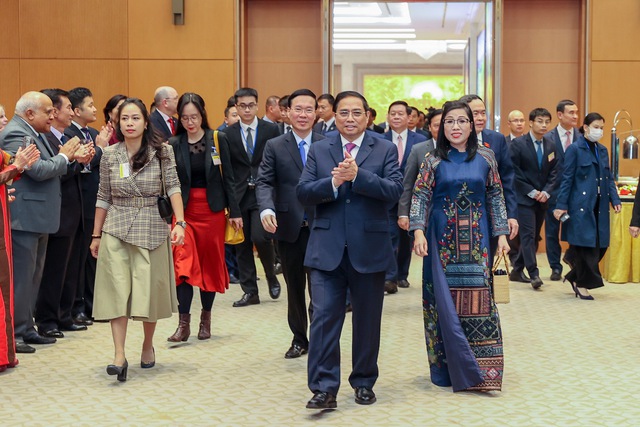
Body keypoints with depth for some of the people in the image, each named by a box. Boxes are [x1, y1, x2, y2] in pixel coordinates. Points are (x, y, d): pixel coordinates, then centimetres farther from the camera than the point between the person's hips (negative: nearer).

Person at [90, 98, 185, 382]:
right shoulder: (109, 155, 4)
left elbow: (173, 187, -7)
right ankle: (119, 356, -11)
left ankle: (148, 345, 28)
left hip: (151, 228, -1)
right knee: (117, 290, -8)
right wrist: (96, 235, 10)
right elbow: (104, 197, 9)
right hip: (116, 230, 1)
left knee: (149, 289, 7)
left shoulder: (162, 152, -1)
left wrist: (180, 222, -20)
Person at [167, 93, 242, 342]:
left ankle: (206, 319, 21)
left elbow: (228, 178, 2)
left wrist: (234, 212, -1)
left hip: (213, 209, 0)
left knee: (210, 264, 7)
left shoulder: (218, 140, 0)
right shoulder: (174, 144, 1)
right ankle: (184, 323, -9)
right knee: (183, 264, -12)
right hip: (185, 210, 0)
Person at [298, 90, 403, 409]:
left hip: (369, 249, 0)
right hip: (327, 249, 1)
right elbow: (303, 193, -2)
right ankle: (324, 388, -3)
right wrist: (333, 182, -19)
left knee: (367, 321, 10)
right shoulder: (318, 150, 8)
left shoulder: (385, 150, 3)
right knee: (324, 319, -6)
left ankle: (364, 383, 25)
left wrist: (358, 175, -22)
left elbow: (394, 191, -11)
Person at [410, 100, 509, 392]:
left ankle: (480, 368, 3)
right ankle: (449, 368, 10)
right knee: (445, 300, 0)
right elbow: (420, 197, -2)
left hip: (476, 240, 1)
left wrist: (502, 234, 3)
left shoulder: (485, 158, 6)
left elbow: (496, 197, 8)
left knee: (477, 298, -5)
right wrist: (418, 231, -15)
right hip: (442, 240, -1)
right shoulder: (434, 160, 2)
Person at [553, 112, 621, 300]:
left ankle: (575, 277, 22)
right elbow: (567, 179, -6)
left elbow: (609, 178, 17)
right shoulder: (574, 149, -4)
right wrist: (561, 205, -10)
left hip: (599, 206, 7)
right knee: (585, 244, -5)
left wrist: (615, 200, 4)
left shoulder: (602, 150, 15)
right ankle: (583, 284, 8)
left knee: (601, 245, 5)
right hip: (581, 205, -7)